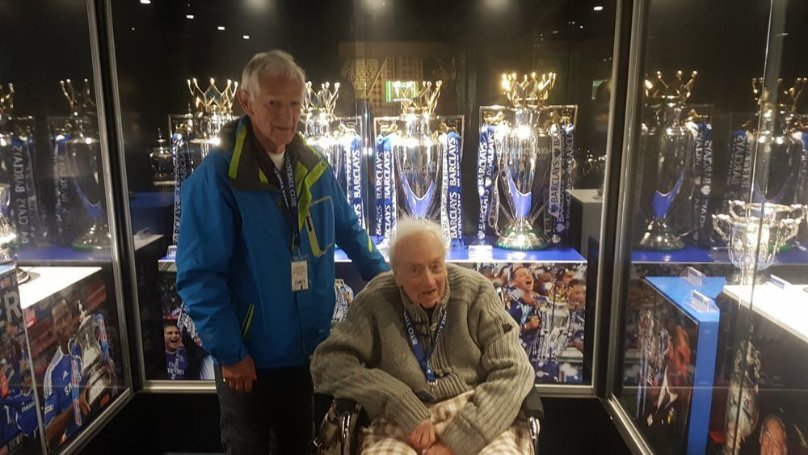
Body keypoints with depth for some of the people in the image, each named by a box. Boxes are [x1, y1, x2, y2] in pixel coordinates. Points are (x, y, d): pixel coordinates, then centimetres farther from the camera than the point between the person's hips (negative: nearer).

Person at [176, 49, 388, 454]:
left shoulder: (315, 168, -1)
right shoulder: (216, 176, -19)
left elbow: (349, 230, 13)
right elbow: (199, 276, -20)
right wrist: (229, 352, -19)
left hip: (309, 348, 5)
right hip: (249, 356, -5)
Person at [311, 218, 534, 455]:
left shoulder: (475, 292, -1)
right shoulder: (375, 301, -1)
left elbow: (512, 372, -4)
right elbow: (328, 363, -7)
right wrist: (406, 410, -16)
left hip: (478, 420, 1)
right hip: (402, 424, 0)